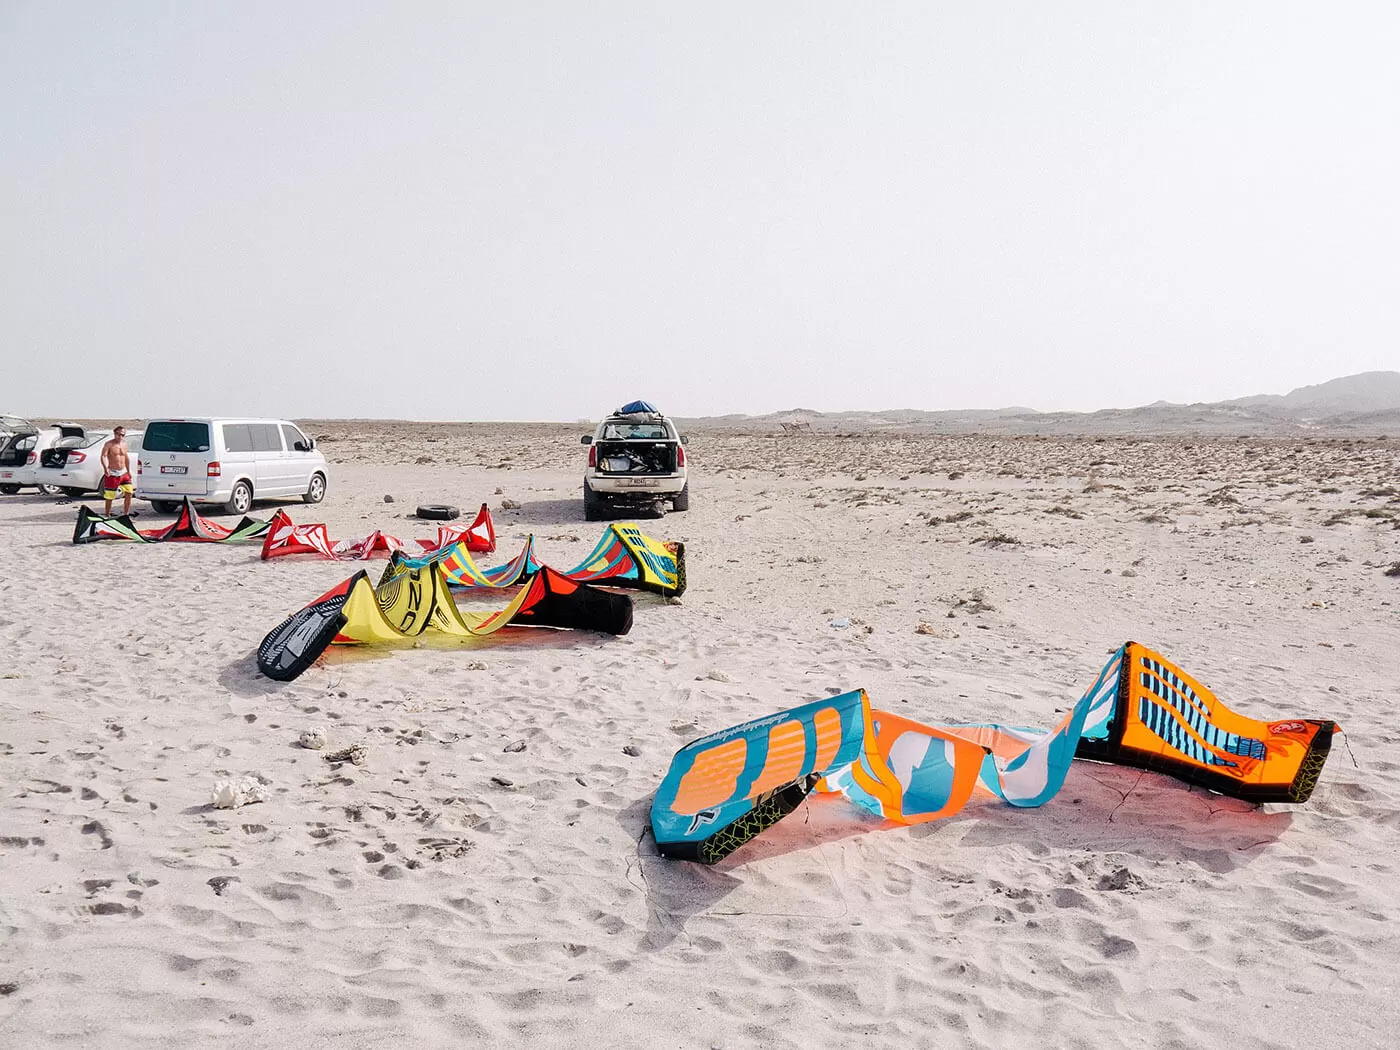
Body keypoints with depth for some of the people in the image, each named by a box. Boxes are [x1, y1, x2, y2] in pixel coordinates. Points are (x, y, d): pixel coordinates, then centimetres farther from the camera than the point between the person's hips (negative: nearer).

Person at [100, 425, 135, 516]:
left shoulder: (124, 444, 11)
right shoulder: (109, 444, -7)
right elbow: (103, 456, -19)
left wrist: (128, 471, 21)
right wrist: (105, 468, -35)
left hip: (123, 473, 5)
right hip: (112, 474, -5)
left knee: (129, 492, -3)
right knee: (109, 497, 1)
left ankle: (126, 514, 6)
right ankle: (107, 515, 13)